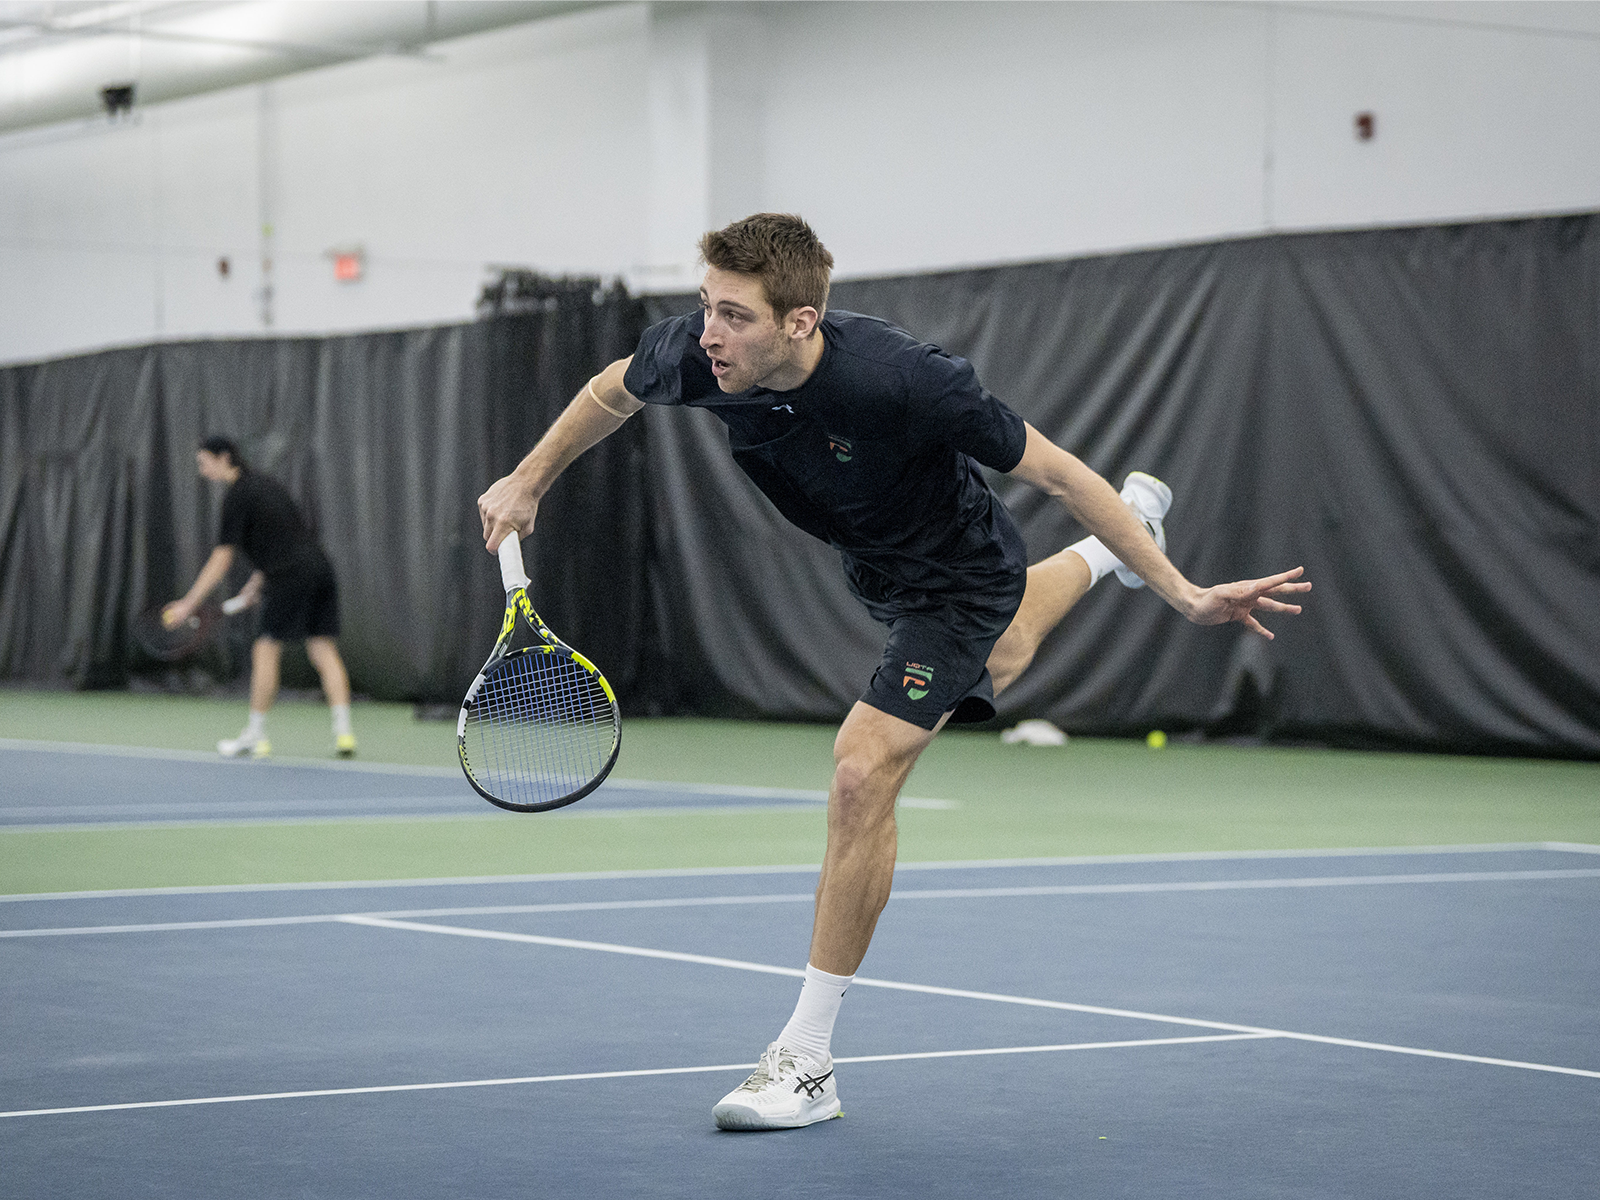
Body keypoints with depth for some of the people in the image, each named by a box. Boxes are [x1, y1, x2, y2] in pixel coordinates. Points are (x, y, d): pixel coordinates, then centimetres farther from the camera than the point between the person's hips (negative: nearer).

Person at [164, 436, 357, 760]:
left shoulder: (237, 496, -5)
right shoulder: (266, 482, 21)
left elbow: (222, 558, -9)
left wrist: (189, 603, -6)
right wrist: (257, 581, 28)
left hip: (291, 576, -8)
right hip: (319, 566, 8)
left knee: (266, 651, 1)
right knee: (324, 651, 4)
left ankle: (255, 735, 6)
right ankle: (343, 731, -4)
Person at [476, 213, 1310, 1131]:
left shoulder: (904, 381, -41)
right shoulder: (697, 352, -27)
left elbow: (1053, 471, -29)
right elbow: (612, 393, -1)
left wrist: (1184, 594, -28)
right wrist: (529, 482, 2)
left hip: (961, 578, -7)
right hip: (875, 566, 7)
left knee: (862, 773, -21)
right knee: (987, 670, 36)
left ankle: (808, 1062, -11)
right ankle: (1122, 530, 67)